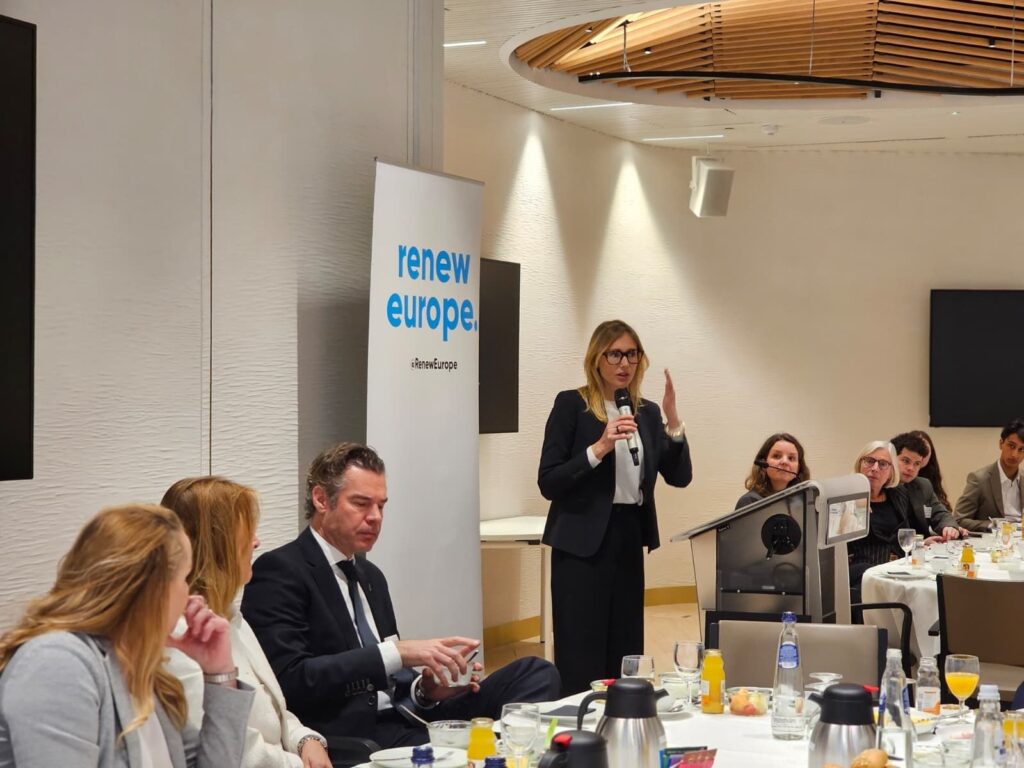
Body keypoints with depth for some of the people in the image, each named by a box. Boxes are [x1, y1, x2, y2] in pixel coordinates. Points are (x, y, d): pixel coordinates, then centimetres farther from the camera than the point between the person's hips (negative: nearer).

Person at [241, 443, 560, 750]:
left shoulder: (371, 576, 23)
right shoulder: (279, 573, -4)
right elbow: (289, 680, -17)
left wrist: (425, 690, -1)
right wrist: (396, 652, -20)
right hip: (347, 735, -9)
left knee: (536, 673, -13)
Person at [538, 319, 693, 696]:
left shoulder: (647, 412, 11)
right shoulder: (571, 405, -5)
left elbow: (680, 477, 3)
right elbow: (548, 482, -11)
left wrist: (673, 421, -9)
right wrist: (598, 448, -21)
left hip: (629, 540, 6)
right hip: (582, 544, -6)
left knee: (625, 657, 8)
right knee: (580, 661, -7)